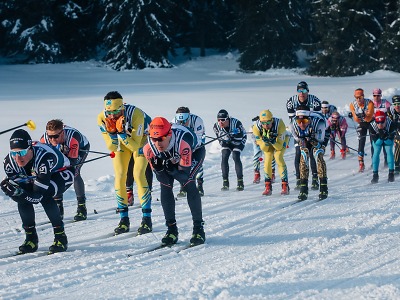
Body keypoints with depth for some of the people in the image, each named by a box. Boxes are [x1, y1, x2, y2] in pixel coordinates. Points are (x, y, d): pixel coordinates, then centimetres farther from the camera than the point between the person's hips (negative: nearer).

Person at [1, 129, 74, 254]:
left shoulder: (45, 157, -44)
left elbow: (38, 195, -42)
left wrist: (18, 193, -52)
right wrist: (10, 189, -36)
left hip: (62, 174, -5)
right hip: (36, 176, 6)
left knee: (43, 195, -33)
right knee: (22, 198, -22)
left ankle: (61, 237, -20)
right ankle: (31, 239, -6)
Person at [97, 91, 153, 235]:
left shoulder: (136, 114, -39)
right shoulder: (102, 118, -28)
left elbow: (135, 146, -35)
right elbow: (112, 147, -21)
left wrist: (122, 132, -49)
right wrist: (112, 133, -40)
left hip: (140, 138, -3)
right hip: (120, 142, 3)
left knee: (138, 174, -17)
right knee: (119, 176, -8)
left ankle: (147, 219, -12)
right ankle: (124, 219, 2)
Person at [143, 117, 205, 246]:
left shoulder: (182, 142, -44)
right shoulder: (149, 148, -32)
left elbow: (185, 170, -35)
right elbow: (158, 173, -20)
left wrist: (171, 168, -52)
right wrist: (159, 167, -42)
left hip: (194, 152, -4)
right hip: (171, 159, 4)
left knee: (188, 184, -24)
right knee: (165, 186, -14)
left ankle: (198, 228, -16)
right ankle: (171, 230, -3)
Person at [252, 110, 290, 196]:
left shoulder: (279, 124, -37)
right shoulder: (257, 127, -30)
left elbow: (279, 147, -29)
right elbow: (264, 149, -22)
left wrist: (274, 141, -48)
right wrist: (265, 142, -43)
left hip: (280, 140, -2)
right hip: (267, 143, 2)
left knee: (278, 157, -23)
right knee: (267, 160, -16)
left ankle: (285, 186, -21)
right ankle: (268, 187, -8)